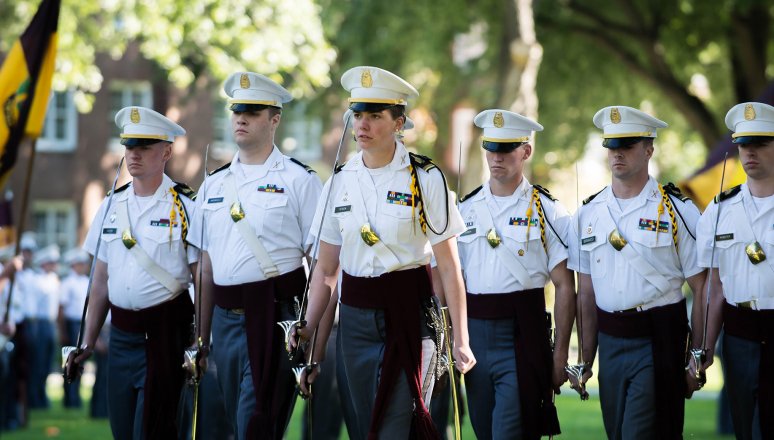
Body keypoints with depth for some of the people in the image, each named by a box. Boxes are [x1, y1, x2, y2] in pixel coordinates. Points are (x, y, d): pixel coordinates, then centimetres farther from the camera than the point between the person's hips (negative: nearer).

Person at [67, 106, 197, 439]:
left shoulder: (185, 207, -6)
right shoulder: (112, 206, 9)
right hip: (121, 333, 5)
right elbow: (101, 282, 14)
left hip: (165, 333, -5)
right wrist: (87, 344, 13)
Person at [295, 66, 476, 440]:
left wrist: (461, 340, -8)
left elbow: (449, 268, -4)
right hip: (357, 320, 4)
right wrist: (309, 342, 6)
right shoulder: (340, 182, 6)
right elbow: (325, 271, 10)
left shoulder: (425, 179, -5)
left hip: (409, 315, -4)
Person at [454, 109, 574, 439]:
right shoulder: (466, 210, 10)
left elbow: (565, 287, -2)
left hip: (522, 337, -4)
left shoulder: (547, 211, -1)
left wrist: (561, 353, -6)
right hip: (474, 335, 4)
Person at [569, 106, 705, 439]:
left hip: (658, 344, -5)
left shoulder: (678, 211, -4)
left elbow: (703, 291, -4)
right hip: (610, 344, 5)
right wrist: (585, 360, 10)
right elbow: (586, 294, 13)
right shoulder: (588, 214, 9)